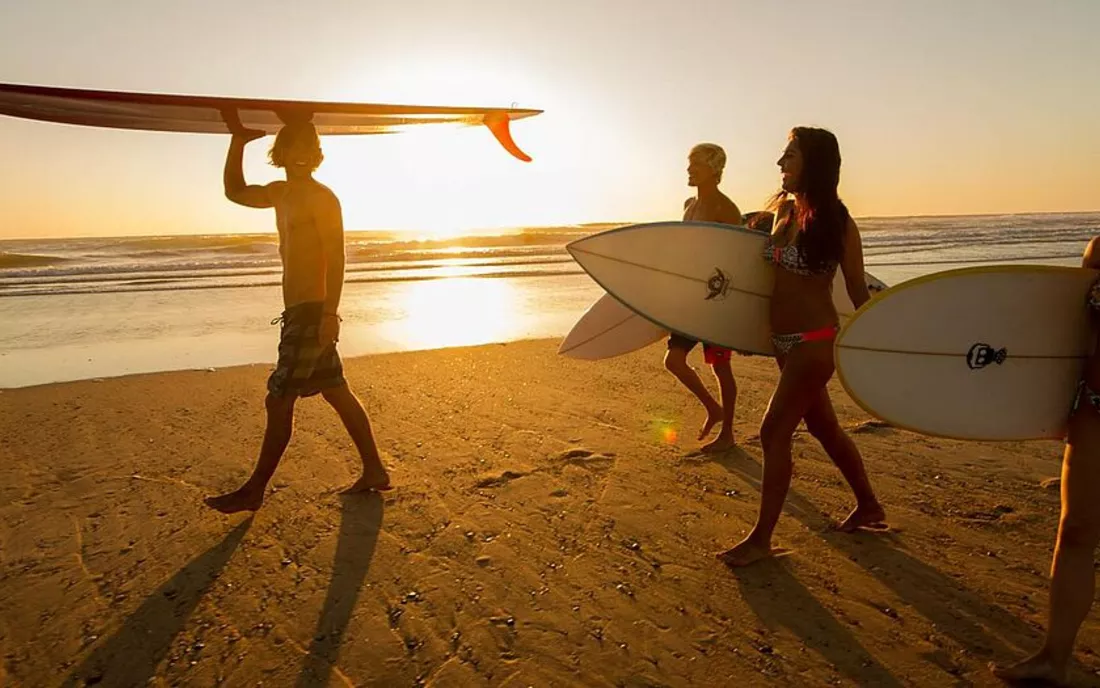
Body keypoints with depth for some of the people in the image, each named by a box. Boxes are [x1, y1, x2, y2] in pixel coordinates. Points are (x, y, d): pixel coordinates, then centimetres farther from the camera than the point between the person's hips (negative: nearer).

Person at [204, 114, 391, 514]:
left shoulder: (321, 197, -10)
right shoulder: (282, 193, 16)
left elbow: (335, 257, -17)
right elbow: (235, 192, 25)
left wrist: (330, 312, -25)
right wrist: (238, 141, 14)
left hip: (312, 312, -9)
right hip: (301, 312, 9)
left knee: (279, 401, -4)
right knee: (336, 393, 10)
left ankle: (254, 491, 7)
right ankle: (374, 471, 17)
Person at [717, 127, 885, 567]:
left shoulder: (837, 223, -13)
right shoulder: (781, 209, 5)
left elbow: (858, 291, -8)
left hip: (814, 342, -7)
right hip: (785, 340, 7)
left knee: (774, 431, -6)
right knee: (824, 428, 19)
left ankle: (761, 539, 7)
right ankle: (868, 506, 40)